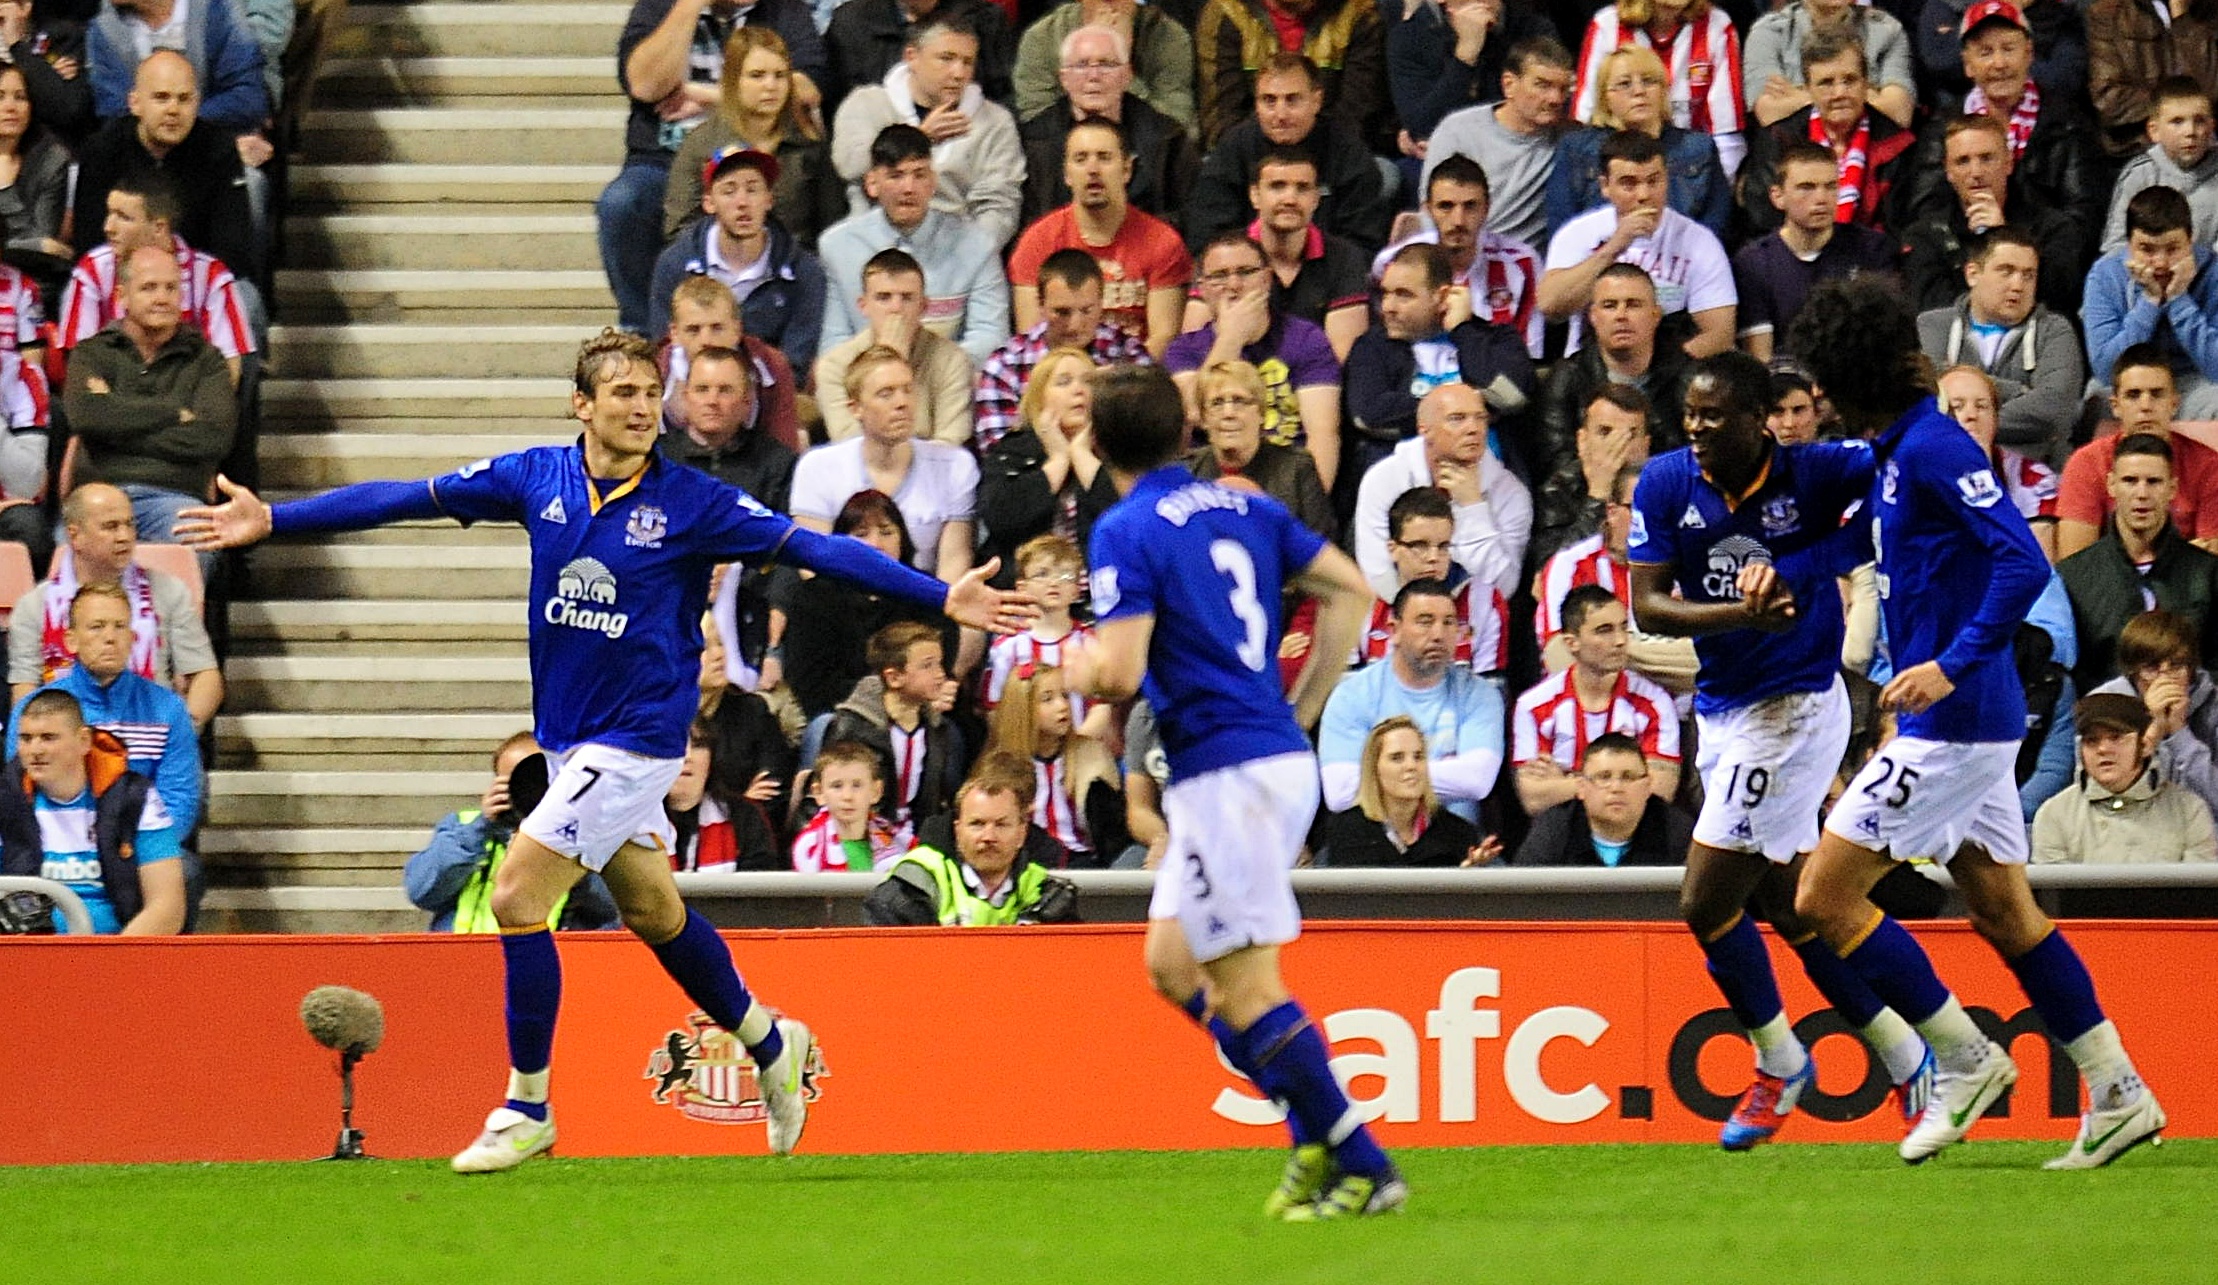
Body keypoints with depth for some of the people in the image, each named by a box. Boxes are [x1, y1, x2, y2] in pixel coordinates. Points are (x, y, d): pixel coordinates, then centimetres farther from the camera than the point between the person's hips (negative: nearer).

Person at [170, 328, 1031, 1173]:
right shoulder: (539, 477, -1)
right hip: (567, 737, 6)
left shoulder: (692, 502, -12)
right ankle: (772, 1048, 38)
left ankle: (527, 1107, -2)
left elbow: (812, 550, -13)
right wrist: (272, 520, -1)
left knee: (518, 896, -14)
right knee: (653, 911, 18)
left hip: (637, 738, -5)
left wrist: (941, 597, -21)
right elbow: (404, 498, 1)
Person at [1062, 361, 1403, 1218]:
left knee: (1245, 988, -4)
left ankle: (1363, 1169, -5)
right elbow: (1350, 591, 14)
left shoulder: (1127, 533, -11)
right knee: (1172, 963, 16)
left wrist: (1078, 669, 6)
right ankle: (1319, 1138, 10)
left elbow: (1120, 674, -18)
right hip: (1282, 758, 8)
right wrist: (1301, 713, 19)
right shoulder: (1244, 510, 12)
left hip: (1226, 776, -8)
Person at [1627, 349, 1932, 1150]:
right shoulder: (1668, 483, -3)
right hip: (1722, 711, 6)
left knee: (1707, 902, -9)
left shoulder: (1813, 473, -14)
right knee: (1787, 904, 10)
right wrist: (1739, 612, -23)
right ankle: (1903, 1058, 26)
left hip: (1795, 705, -6)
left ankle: (1777, 1062, 11)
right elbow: (1647, 605, -7)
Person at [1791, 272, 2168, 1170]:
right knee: (2004, 912, 12)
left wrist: (1953, 665, -28)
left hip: (1954, 721, -10)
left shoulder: (1933, 446, -16)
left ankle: (1966, 1059, 1)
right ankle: (2117, 1096, 13)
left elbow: (2024, 563, -25)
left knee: (1825, 897, -6)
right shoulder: (1897, 451, 13)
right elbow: (1858, 543, 33)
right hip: (1959, 723, 10)